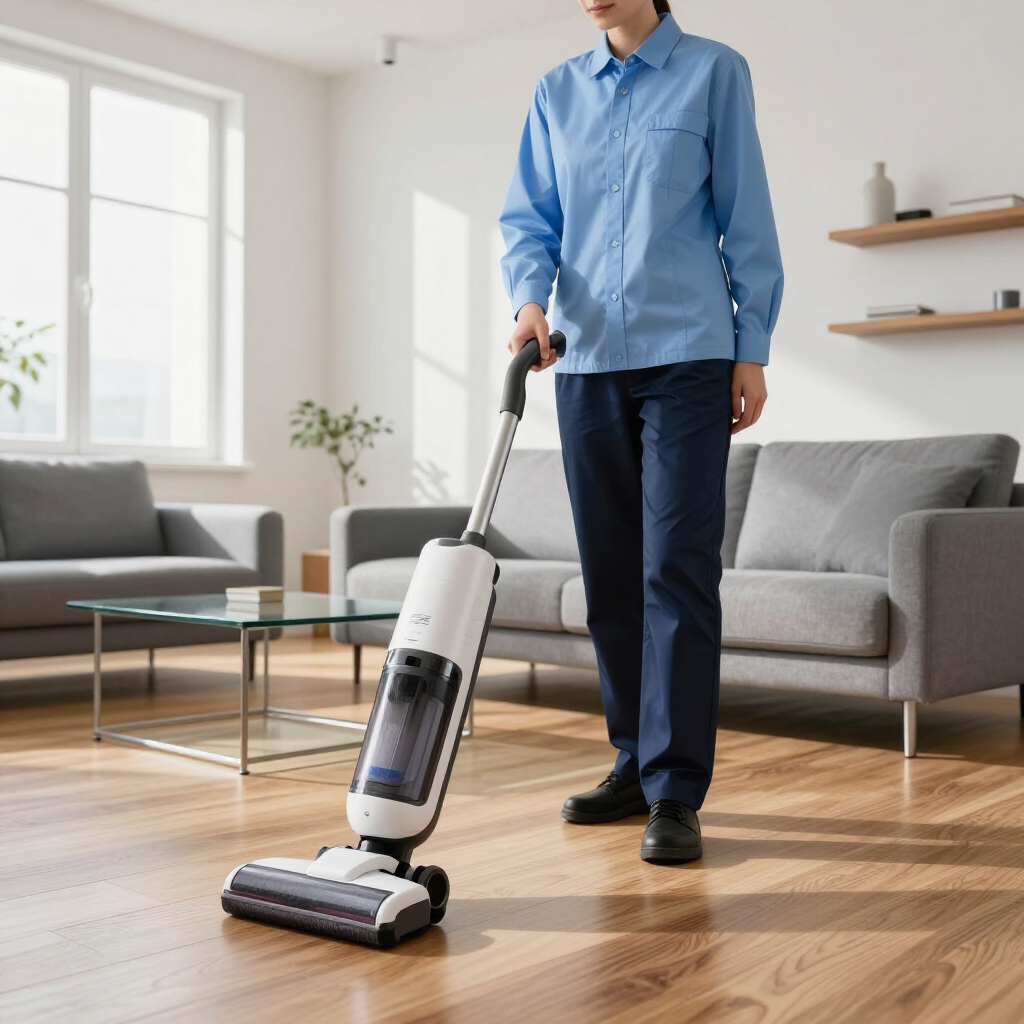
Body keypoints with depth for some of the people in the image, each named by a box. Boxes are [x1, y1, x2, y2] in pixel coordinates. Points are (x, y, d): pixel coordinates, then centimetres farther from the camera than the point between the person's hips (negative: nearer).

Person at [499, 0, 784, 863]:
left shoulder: (714, 72, 4)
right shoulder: (558, 93, 15)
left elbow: (746, 219, 1)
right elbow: (528, 219, 11)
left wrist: (752, 350, -4)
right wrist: (531, 296, -9)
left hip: (686, 356, -4)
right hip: (585, 362, 5)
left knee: (678, 574, -10)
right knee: (611, 579, 7)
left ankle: (677, 793, -4)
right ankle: (637, 765, 20)